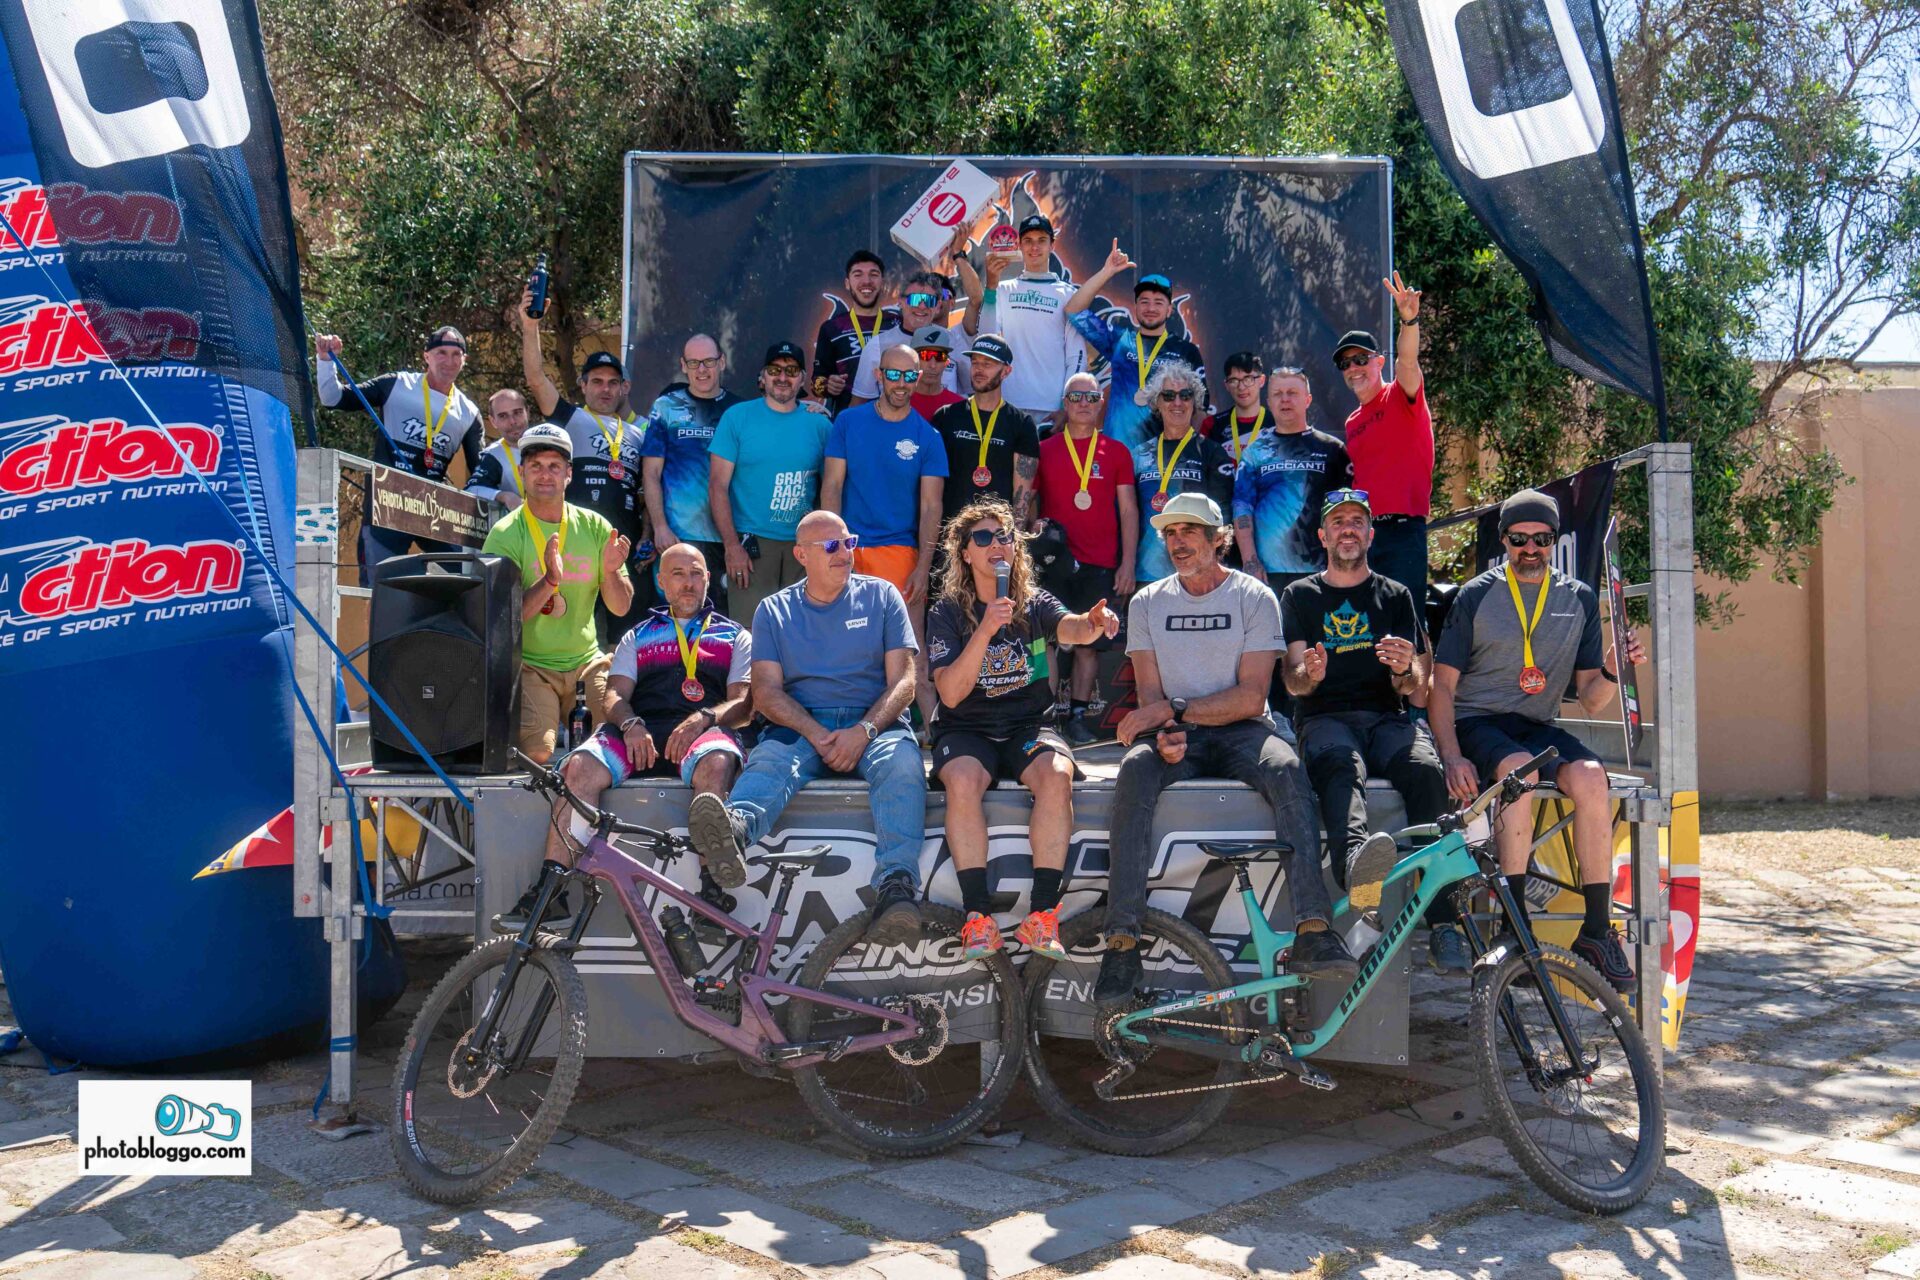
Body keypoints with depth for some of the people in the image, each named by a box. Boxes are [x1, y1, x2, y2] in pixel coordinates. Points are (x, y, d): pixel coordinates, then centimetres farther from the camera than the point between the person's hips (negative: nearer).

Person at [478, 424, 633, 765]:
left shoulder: (594, 526, 6)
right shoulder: (506, 535, -4)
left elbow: (620, 608, 5)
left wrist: (611, 572, -16)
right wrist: (549, 581, -26)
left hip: (587, 660, 3)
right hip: (530, 665, -3)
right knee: (537, 753, -25)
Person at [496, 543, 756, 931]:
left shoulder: (736, 636, 25)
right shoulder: (638, 636, 32)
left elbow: (745, 703, 10)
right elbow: (615, 696, 17)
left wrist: (705, 717, -12)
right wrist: (631, 724, -8)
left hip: (705, 731, -2)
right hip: (640, 732, 2)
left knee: (715, 764, -40)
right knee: (580, 766, -29)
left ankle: (711, 887, -42)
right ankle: (550, 893, -31)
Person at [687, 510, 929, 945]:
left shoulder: (881, 595, 13)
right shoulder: (774, 610, 15)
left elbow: (902, 681, 4)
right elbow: (767, 691, 3)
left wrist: (863, 731, -14)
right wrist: (817, 735, -15)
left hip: (873, 721, -1)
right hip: (800, 726, 1)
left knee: (901, 761, -35)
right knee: (767, 761, -33)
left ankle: (896, 887, -52)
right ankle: (732, 829, -66)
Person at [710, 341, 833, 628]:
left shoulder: (819, 424, 7)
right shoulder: (737, 417, 1)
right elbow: (718, 486, -3)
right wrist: (732, 546, -10)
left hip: (804, 546, 3)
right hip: (751, 543, -2)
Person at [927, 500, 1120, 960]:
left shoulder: (1035, 604, 6)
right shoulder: (948, 612, 1)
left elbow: (1071, 628, -17)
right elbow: (951, 693, -11)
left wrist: (1093, 623, -41)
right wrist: (985, 631, -23)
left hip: (1028, 726, 1)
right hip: (966, 730, -1)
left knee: (1056, 775, -31)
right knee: (963, 782, -34)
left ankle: (1042, 914, -26)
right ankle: (978, 917, -27)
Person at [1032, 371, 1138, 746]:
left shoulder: (1116, 452, 10)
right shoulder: (1043, 450, 9)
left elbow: (1128, 510, 9)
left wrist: (1128, 563, 2)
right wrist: (1034, 528, -9)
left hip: (1100, 566, 1)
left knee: (1088, 642, 2)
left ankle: (1078, 716, 8)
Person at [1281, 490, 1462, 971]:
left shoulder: (1395, 596, 21)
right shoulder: (1300, 595, 18)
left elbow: (1414, 686, 11)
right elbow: (1293, 682, 7)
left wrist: (1405, 669, -14)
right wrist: (1310, 674, -18)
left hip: (1387, 718, 1)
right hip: (1324, 719, -1)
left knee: (1426, 771, -33)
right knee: (1341, 768, -38)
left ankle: (1442, 923, -38)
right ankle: (1357, 861, -70)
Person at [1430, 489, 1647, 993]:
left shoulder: (1579, 599, 11)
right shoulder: (1476, 596, 3)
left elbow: (1591, 700, 10)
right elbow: (1442, 686, -2)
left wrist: (1612, 672, -13)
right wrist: (1451, 756, -16)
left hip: (1538, 726, 3)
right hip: (1476, 723, -3)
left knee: (1590, 777, -30)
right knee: (1518, 769, -37)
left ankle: (1596, 929, -22)